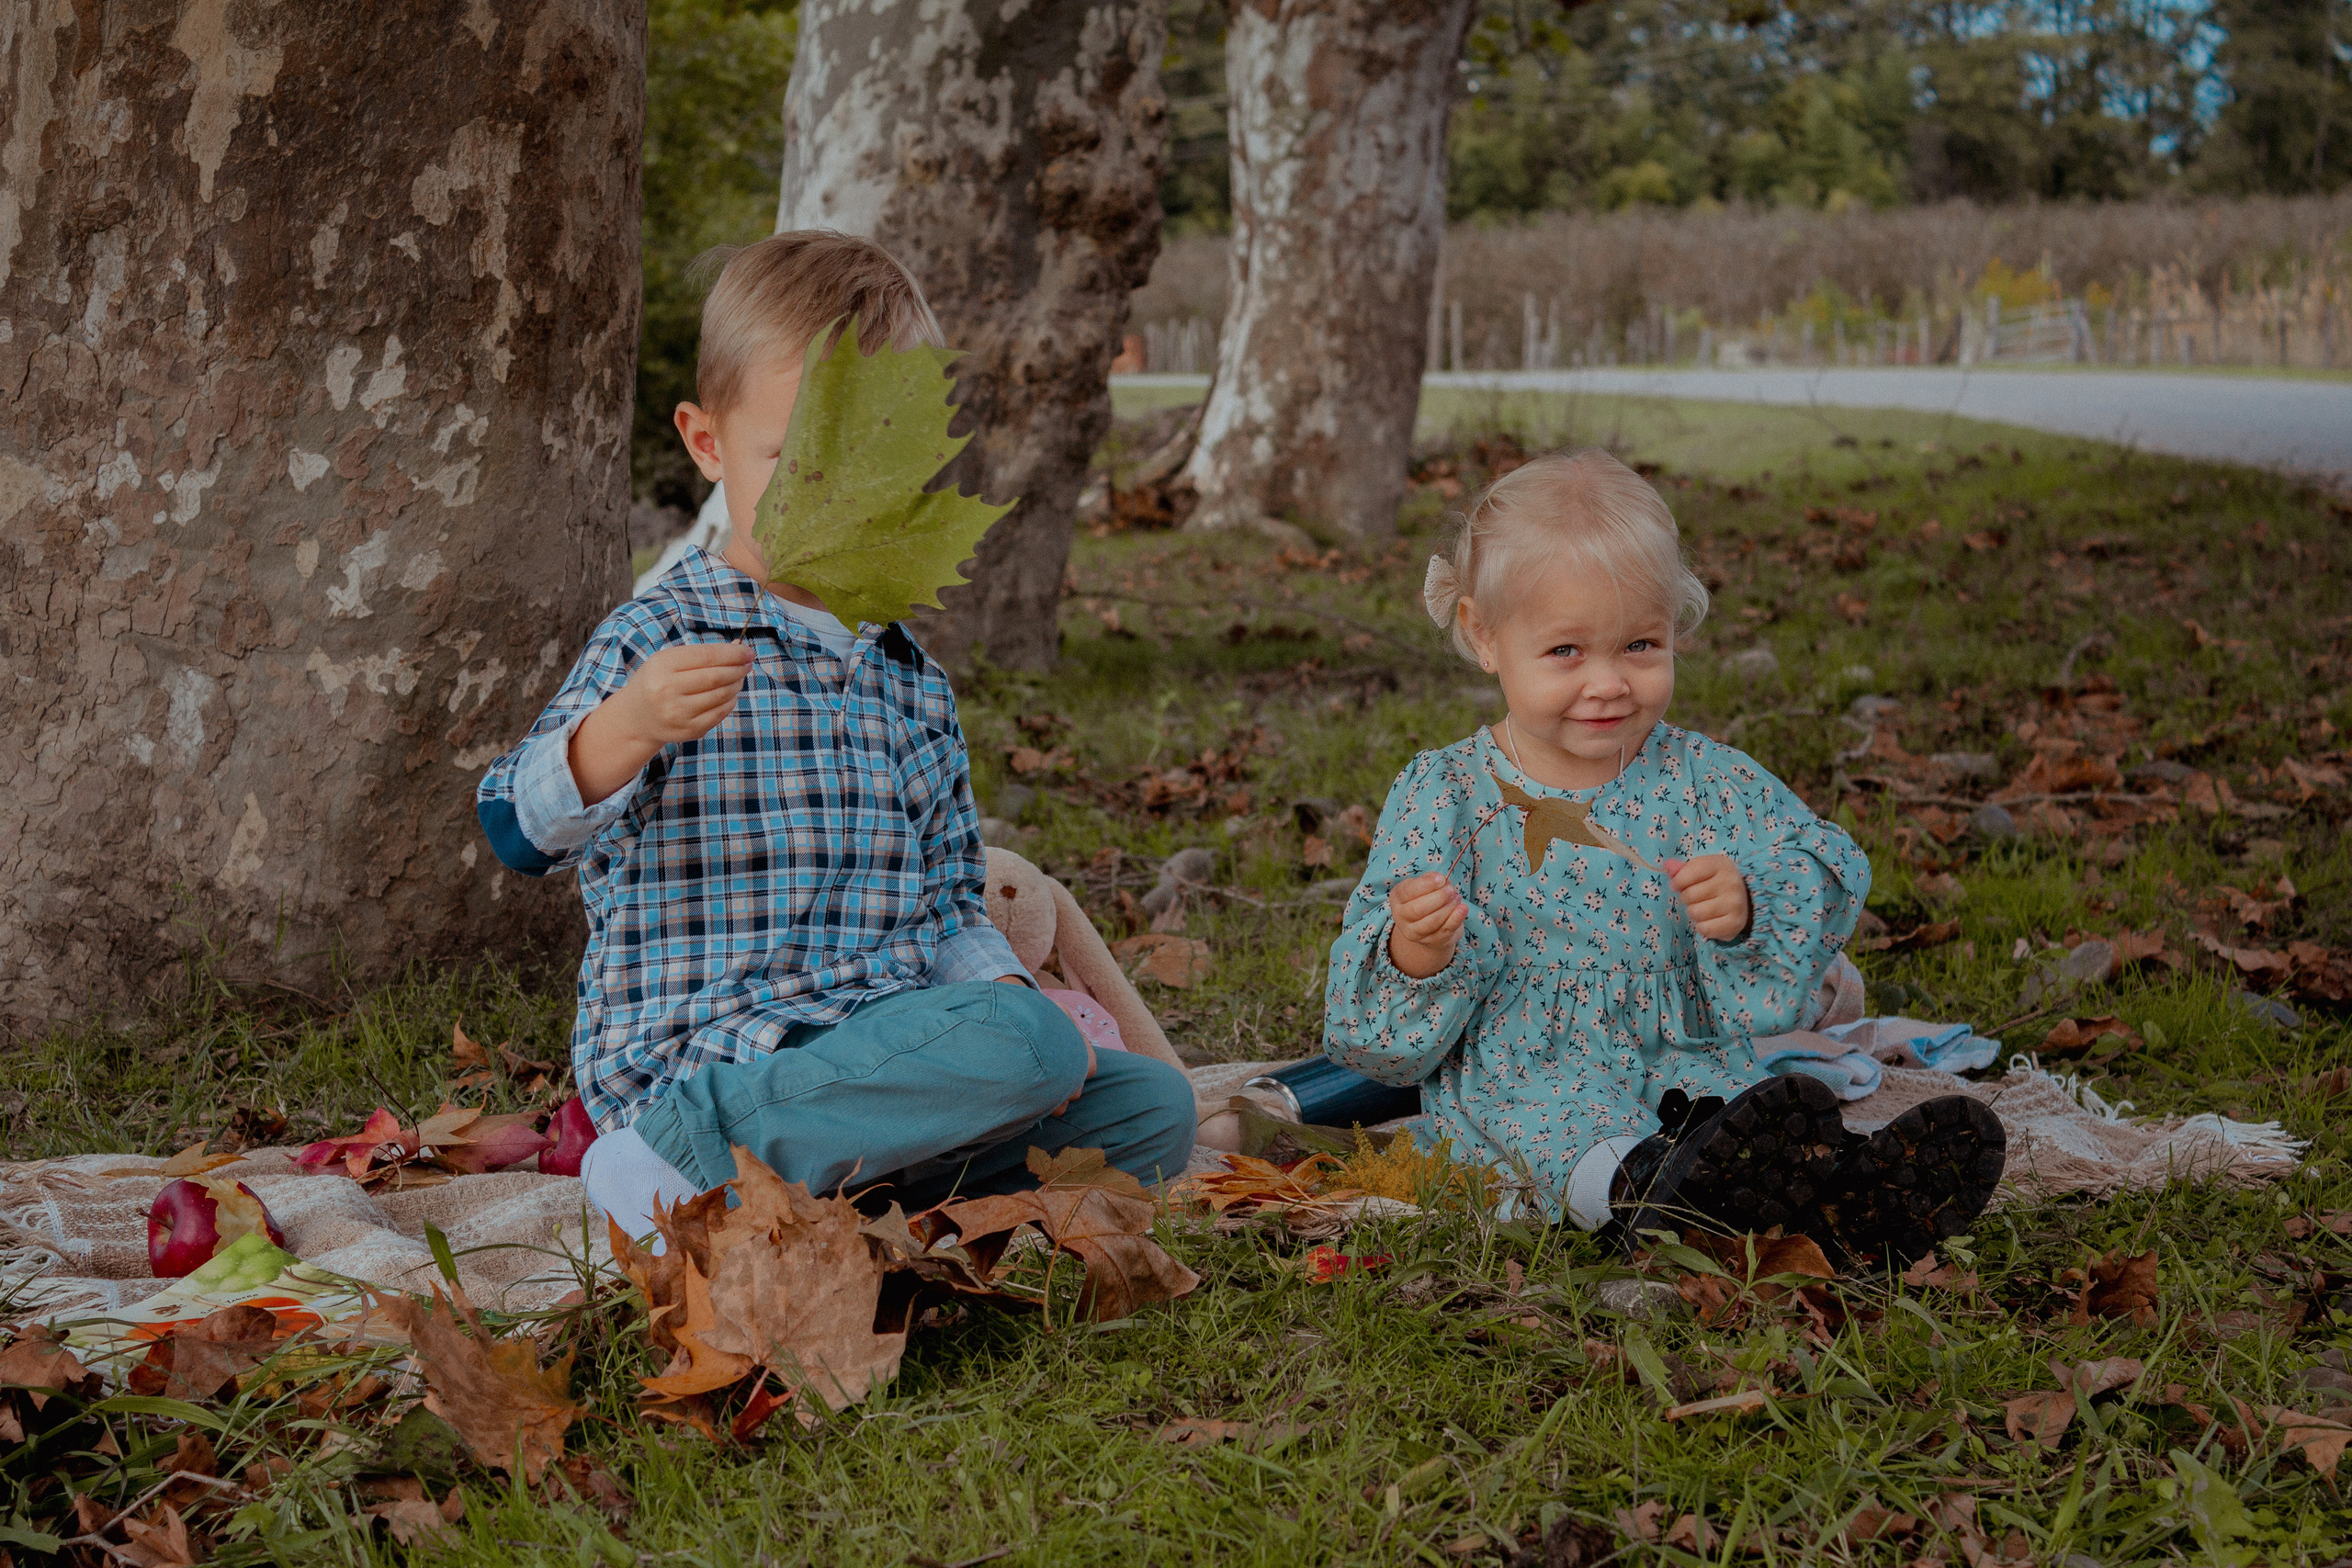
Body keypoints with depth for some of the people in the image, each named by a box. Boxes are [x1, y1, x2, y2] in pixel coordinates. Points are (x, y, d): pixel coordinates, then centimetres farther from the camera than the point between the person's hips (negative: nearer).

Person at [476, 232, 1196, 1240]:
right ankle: (689, 1152, -22)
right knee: (1027, 1043, -28)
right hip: (707, 1053, -7)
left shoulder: (909, 679, 19)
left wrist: (1005, 993, 2)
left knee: (1155, 1107, -3)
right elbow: (523, 832, -17)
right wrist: (620, 731, -36)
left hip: (884, 1056, 8)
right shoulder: (659, 640, -3)